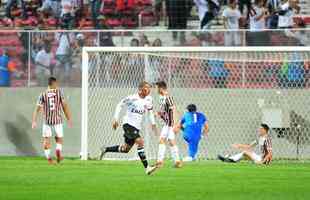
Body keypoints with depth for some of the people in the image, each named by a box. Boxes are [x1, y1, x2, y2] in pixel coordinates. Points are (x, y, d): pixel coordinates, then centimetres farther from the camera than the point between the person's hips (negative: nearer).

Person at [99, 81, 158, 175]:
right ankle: (147, 168, -25)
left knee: (126, 149, 13)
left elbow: (150, 111, 21)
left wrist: (153, 123, 14)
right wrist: (115, 119, -6)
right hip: (128, 124, -8)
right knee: (140, 142, -24)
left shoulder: (148, 99, 3)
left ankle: (105, 149, 33)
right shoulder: (132, 98, -15)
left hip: (137, 127, 8)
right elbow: (120, 105, -4)